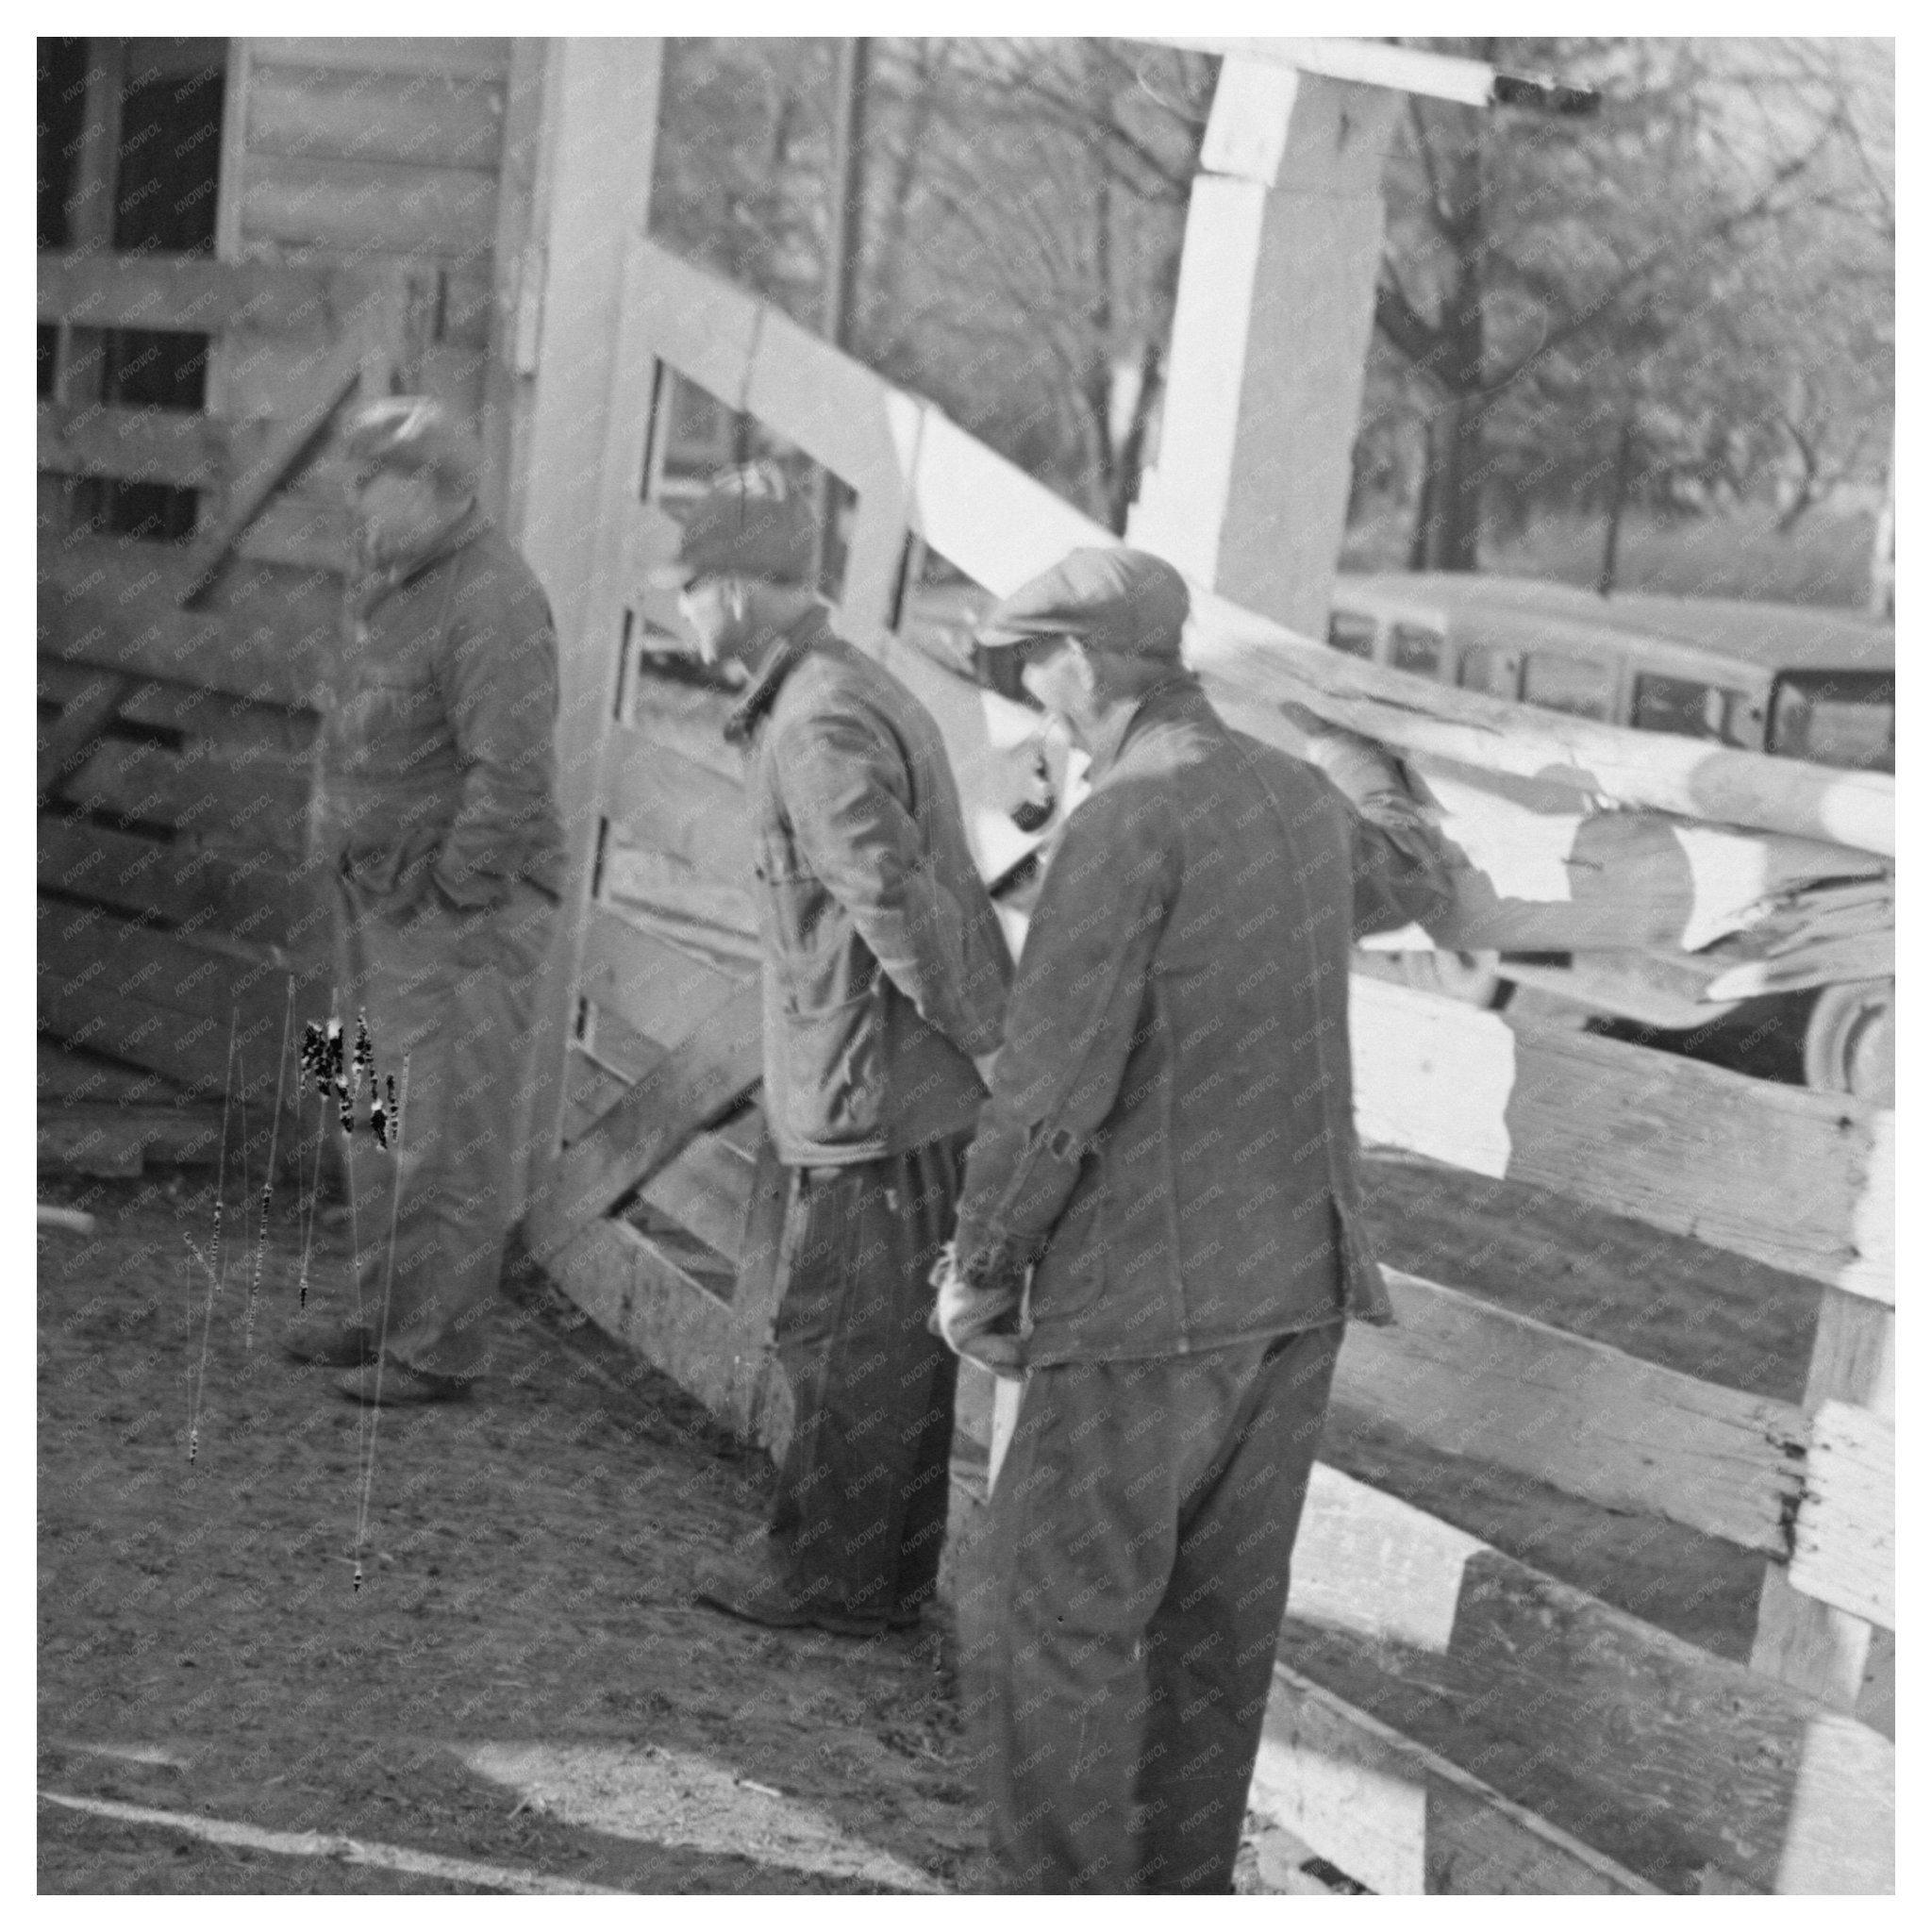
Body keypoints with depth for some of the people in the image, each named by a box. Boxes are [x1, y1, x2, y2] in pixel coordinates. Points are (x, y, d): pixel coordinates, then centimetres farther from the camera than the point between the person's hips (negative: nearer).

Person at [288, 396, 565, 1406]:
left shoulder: (492, 605, -21)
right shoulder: (385, 580, 9)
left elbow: (513, 779, -26)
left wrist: (445, 902, -21)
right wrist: (339, 849, 14)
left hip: (461, 909, -10)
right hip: (382, 899, 10)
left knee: (450, 1134, -2)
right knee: (381, 1120, 16)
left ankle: (440, 1349, 7)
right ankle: (386, 1315, 27)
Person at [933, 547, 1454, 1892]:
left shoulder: (1128, 824, -17)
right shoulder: (1295, 799, 9)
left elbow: (1053, 1086, -20)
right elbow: (1410, 886, 34)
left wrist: (978, 1269, -6)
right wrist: (1379, 790, 56)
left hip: (1151, 1290, -8)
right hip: (1299, 1279, 8)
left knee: (1049, 1618, -1)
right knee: (1216, 1617, 13)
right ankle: (1185, 1888, 20)